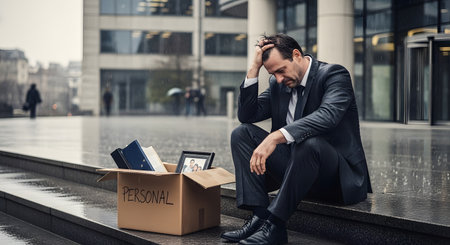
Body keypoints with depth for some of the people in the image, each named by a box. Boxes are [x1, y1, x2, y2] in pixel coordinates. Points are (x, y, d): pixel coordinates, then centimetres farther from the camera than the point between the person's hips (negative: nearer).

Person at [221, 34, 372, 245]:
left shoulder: (334, 74, -12)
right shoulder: (278, 84, 10)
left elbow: (327, 116, -32)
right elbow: (247, 115, 2)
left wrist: (276, 137, -43)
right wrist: (255, 67, -6)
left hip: (338, 176, -7)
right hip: (293, 165, 7)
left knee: (309, 142, -39)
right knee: (242, 133, -6)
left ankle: (274, 223, -30)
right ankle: (260, 216, -19)